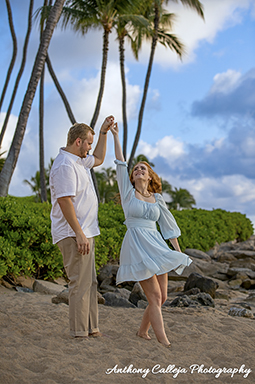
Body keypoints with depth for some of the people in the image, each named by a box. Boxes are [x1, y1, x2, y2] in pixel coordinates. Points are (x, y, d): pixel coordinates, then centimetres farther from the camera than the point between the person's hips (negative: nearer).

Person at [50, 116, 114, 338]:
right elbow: (65, 201, -23)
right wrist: (79, 234, -24)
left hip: (84, 232, 11)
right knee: (80, 283, -7)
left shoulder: (78, 161, 16)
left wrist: (104, 132, 27)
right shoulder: (65, 166, -16)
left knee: (90, 283, 14)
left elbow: (98, 159, 36)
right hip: (74, 234, -11)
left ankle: (91, 328, 21)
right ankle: (79, 333, -1)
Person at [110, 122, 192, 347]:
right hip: (137, 246, -5)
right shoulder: (128, 193, 5)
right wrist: (115, 136, -5)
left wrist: (179, 252, 11)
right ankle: (164, 342, -11)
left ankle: (143, 331, 26)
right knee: (154, 296, -12)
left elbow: (169, 225, 15)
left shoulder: (157, 199, 13)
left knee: (162, 297, 5)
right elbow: (120, 163, -2)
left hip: (156, 246, 5)